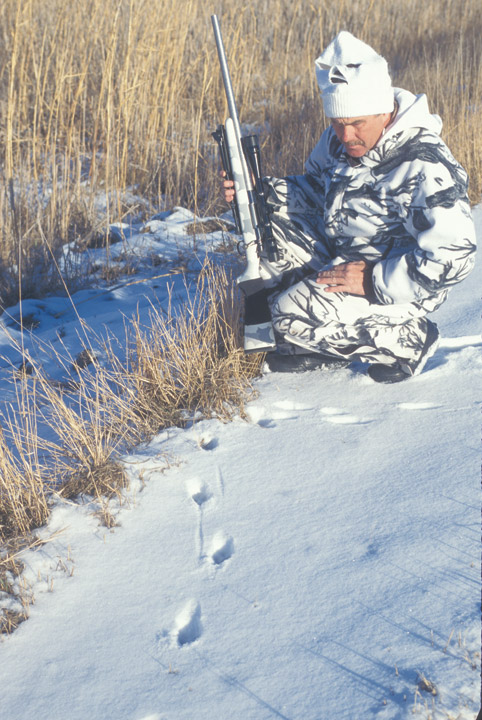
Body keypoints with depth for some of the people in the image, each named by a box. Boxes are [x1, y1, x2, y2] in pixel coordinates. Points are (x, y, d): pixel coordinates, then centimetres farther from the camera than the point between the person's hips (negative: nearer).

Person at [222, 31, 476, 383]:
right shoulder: (340, 139, -3)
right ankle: (319, 341, 2)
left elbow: (453, 257, -29)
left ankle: (405, 339, -4)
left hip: (396, 281, -9)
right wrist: (261, 191, -3)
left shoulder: (424, 169, -28)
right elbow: (317, 188, 16)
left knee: (295, 314, -25)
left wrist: (374, 281, -30)